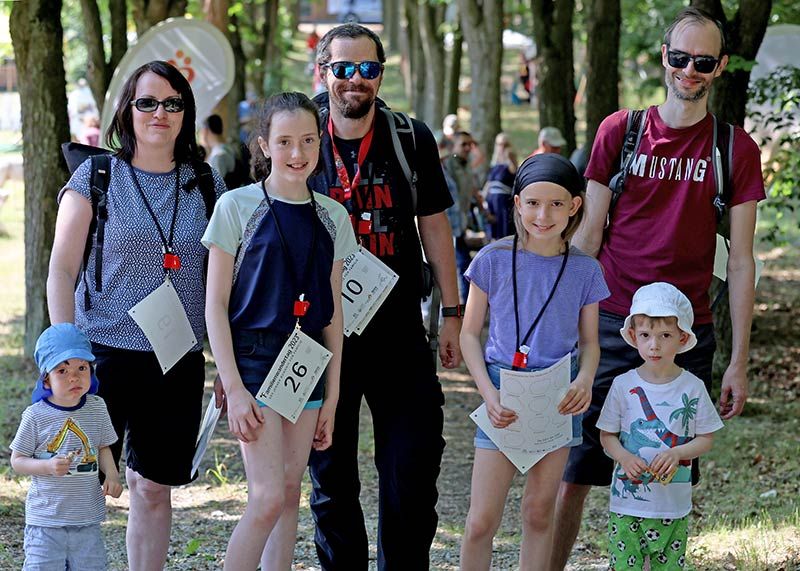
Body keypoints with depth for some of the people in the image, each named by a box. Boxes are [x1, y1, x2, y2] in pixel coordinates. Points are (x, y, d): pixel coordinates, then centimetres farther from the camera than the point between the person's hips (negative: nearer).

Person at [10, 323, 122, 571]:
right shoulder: (36, 416, -10)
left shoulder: (96, 408, 1)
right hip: (46, 516, -3)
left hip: (88, 515, 3)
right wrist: (48, 466, -21)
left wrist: (112, 475, -4)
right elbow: (17, 460, -4)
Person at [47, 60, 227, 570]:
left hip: (179, 363, 3)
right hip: (105, 352, -3)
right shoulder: (95, 177, 0)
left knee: (154, 487, 9)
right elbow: (62, 269, -2)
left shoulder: (207, 184, 8)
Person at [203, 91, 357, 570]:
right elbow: (215, 303, -6)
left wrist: (332, 395, 9)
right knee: (268, 497, -12)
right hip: (252, 361, -5)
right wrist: (233, 387, -13)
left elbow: (333, 311, 11)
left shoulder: (332, 216, 7)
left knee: (291, 494, 6)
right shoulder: (237, 206, -6)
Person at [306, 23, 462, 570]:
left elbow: (434, 225, 9)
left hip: (400, 331, 0)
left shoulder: (412, 140, 2)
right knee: (332, 480, 8)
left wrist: (453, 312, 6)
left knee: (413, 472, -1)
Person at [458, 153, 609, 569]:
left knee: (539, 512, 10)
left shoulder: (584, 270, 1)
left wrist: (585, 381, -12)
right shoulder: (494, 260, -4)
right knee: (481, 521, -5)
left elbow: (589, 342, 10)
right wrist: (488, 393, -11)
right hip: (503, 393, -2)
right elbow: (470, 334, 3)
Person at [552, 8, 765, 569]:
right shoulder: (620, 130, 3)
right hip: (612, 327, 0)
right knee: (575, 472, -1)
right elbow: (589, 234, 5)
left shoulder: (737, 149, 3)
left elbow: (740, 260, 4)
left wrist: (739, 360, 1)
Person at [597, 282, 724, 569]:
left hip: (674, 504, 1)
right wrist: (625, 458, -15)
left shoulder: (692, 387, -3)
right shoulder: (624, 385, -3)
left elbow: (706, 438, 3)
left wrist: (676, 453, -15)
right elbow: (607, 435, 4)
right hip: (627, 500, -1)